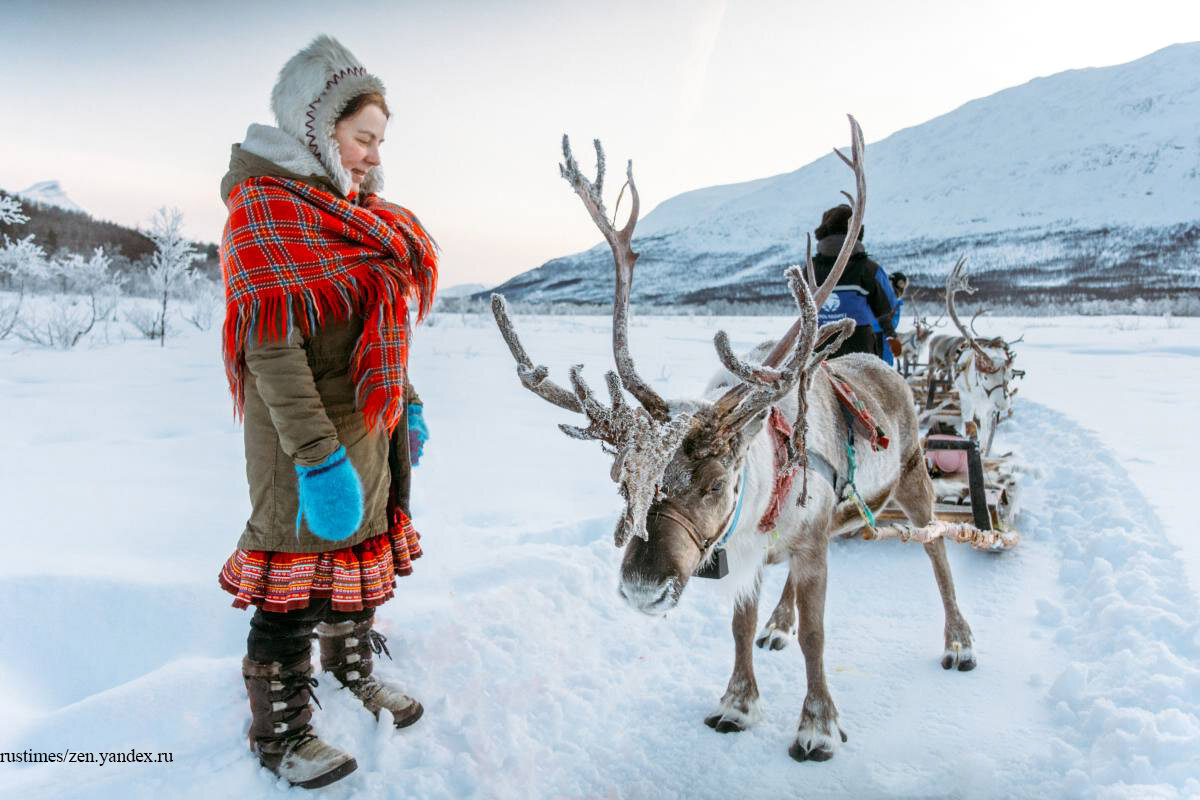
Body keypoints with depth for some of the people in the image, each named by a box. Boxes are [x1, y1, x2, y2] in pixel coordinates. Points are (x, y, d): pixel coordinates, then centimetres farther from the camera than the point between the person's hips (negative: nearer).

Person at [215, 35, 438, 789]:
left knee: (364, 551, 22)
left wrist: (407, 406, 18)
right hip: (308, 435, -9)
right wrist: (317, 455, -26)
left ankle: (355, 667, 45)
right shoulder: (267, 208, -14)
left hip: (371, 426, 9)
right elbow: (272, 344, -22)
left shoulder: (354, 215, 13)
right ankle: (281, 734, 21)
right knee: (298, 584, 3)